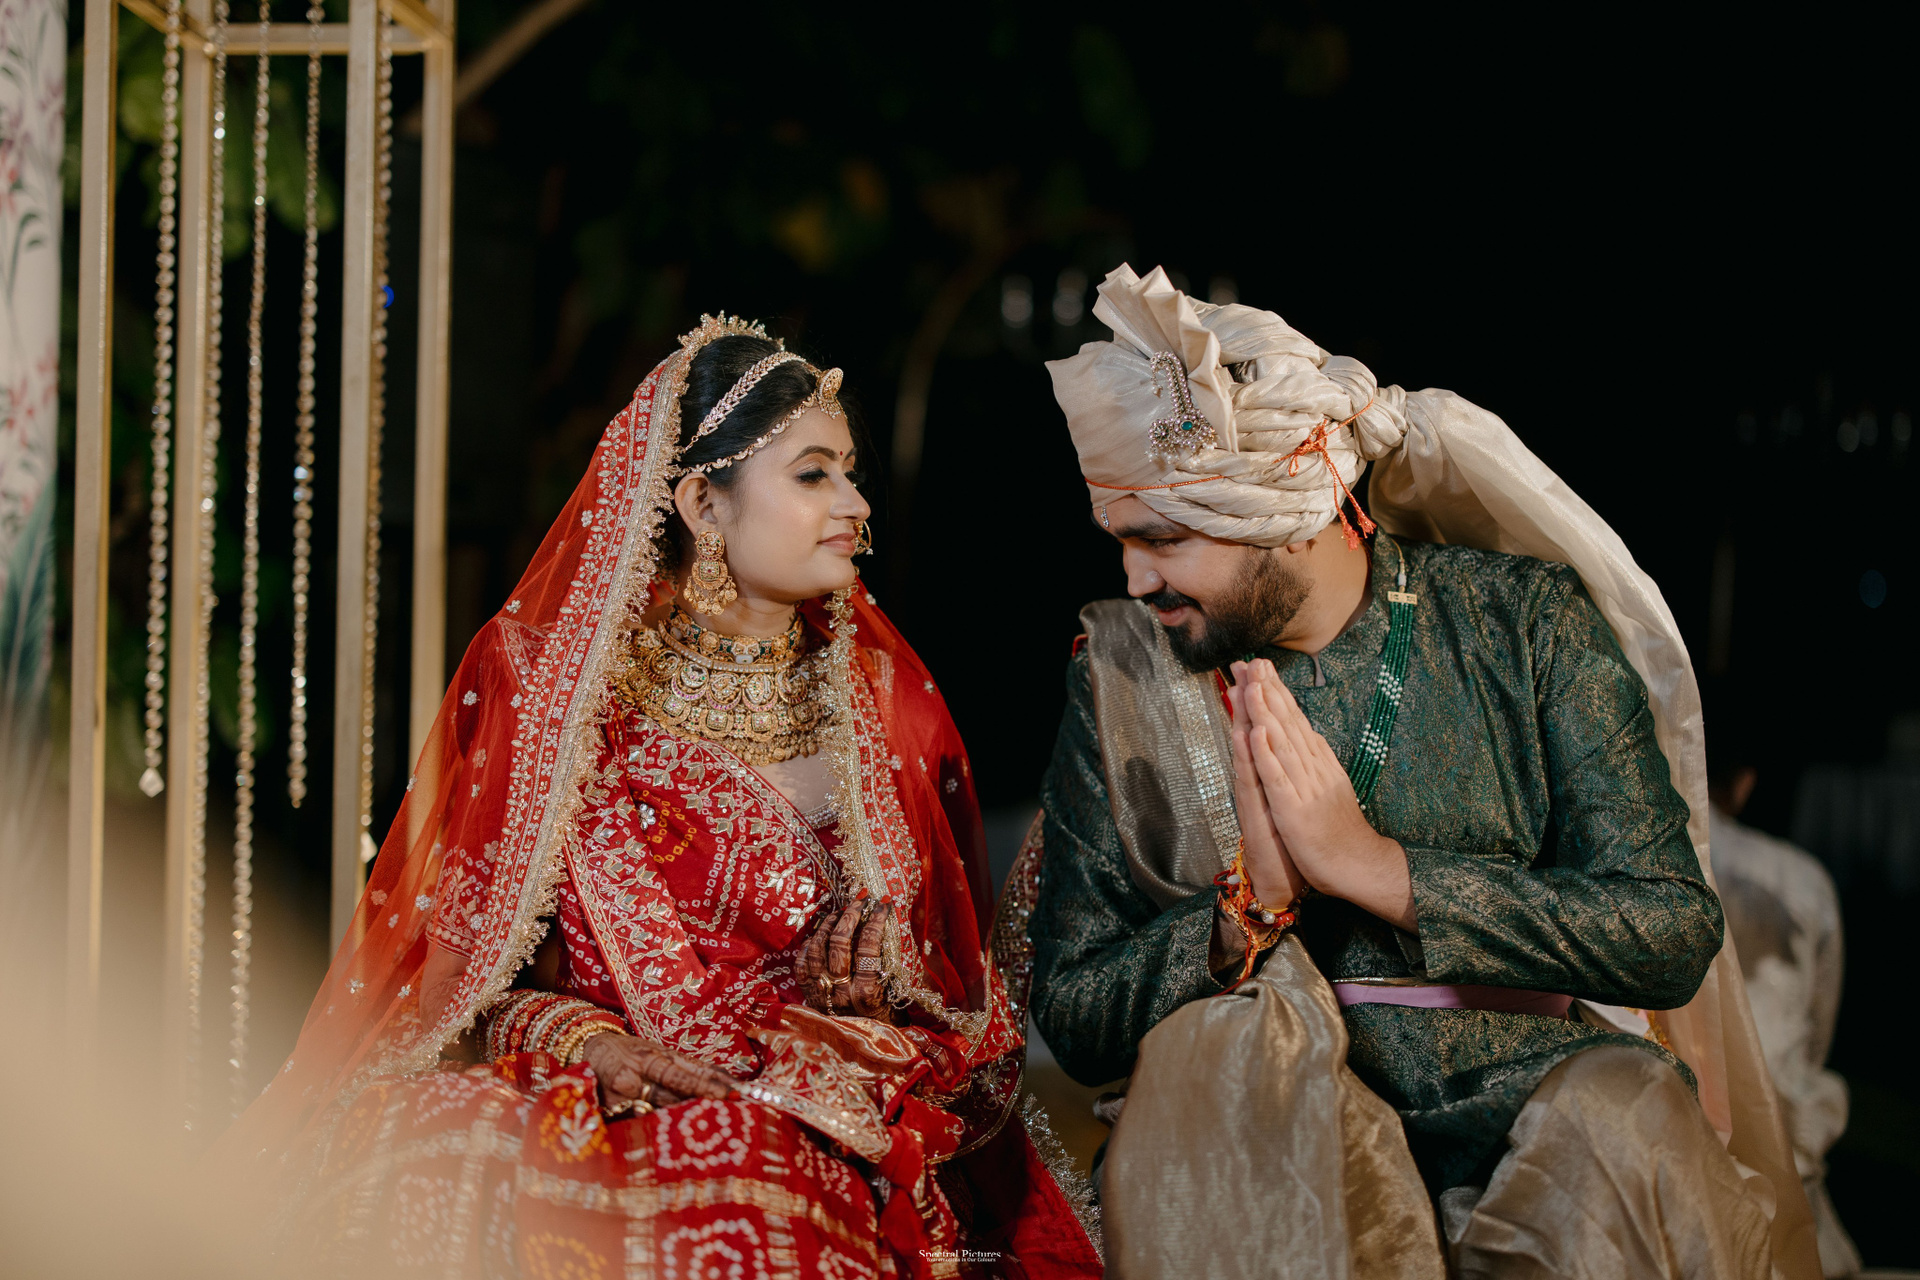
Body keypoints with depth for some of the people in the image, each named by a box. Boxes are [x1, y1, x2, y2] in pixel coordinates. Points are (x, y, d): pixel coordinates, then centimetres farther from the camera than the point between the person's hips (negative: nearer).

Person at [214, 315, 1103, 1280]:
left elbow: (963, 993, 17)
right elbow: (466, 976, 7)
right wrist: (581, 1044, -13)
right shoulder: (550, 686, 7)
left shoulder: (884, 698, 15)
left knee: (743, 1176, -35)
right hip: (601, 1116, 1)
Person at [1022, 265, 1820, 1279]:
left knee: (1616, 1114, -33)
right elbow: (1069, 1015, 4)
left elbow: (1675, 932, -9)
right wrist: (1251, 904, -15)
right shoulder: (1121, 672, 5)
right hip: (1275, 1145, 0)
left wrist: (1373, 865, -16)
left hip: (1538, 1101, 0)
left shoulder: (1525, 620, 1)